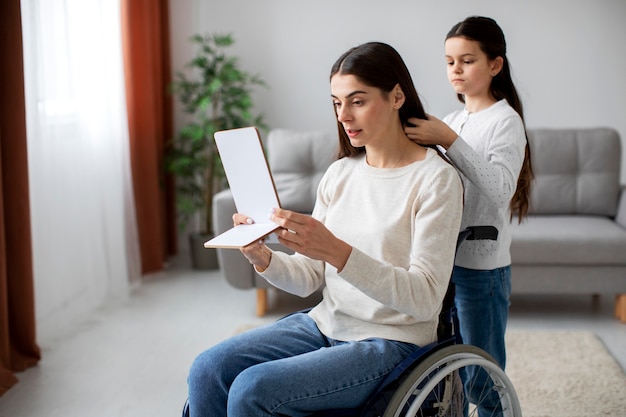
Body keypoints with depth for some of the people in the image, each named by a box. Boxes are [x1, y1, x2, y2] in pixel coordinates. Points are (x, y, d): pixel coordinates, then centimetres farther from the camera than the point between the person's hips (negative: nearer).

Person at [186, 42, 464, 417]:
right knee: (207, 371, -13)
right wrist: (262, 257, -15)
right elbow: (309, 279, 7)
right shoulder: (340, 173, 7)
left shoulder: (436, 178, -12)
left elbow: (425, 298, -21)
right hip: (324, 325, 6)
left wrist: (335, 251, -32)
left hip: (391, 341, -6)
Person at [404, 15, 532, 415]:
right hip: (444, 260, 7)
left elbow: (500, 189, -26)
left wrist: (450, 141, -32)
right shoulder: (454, 119, 11)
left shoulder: (506, 120, -10)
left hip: (482, 266, -7)